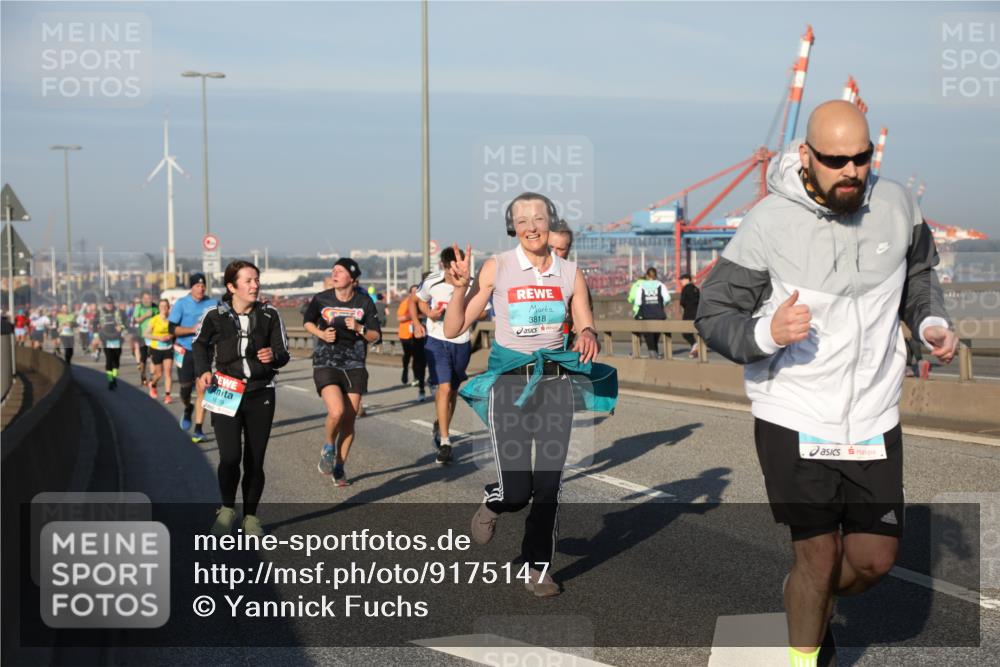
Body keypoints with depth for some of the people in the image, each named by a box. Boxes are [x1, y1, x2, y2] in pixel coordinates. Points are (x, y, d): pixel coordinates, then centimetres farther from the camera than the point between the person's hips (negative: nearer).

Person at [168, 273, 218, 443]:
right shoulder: (181, 304, -4)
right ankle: (188, 408, 41)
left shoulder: (213, 304, 2)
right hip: (185, 352, -1)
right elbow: (172, 329, -8)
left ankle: (198, 430, 0)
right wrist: (192, 329, -20)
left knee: (202, 390, -5)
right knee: (185, 389, 5)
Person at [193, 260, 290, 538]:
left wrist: (273, 356, -20)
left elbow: (284, 353, 3)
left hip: (261, 395, 2)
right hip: (226, 394, -1)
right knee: (230, 457, -14)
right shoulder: (215, 316, -3)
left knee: (255, 461, 5)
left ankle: (250, 517, 22)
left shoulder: (269, 314, -1)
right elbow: (200, 344, 17)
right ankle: (227, 509, 10)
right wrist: (203, 371, 3)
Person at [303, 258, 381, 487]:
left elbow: (375, 335, 3)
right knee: (336, 411, -22)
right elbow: (307, 321, 15)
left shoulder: (364, 302, -1)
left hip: (354, 366, 2)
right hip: (326, 364, -2)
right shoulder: (321, 299, -2)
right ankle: (328, 448, 9)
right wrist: (321, 334, -4)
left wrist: (359, 329, -16)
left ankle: (339, 467, 21)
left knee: (349, 420, 3)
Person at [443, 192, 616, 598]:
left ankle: (538, 567, 20)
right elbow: (453, 330, -2)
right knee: (516, 491, -7)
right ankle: (493, 504, 30)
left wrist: (588, 334, -16)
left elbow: (587, 329, 7)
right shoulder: (496, 268, -3)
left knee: (548, 486, 2)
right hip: (509, 382, -2)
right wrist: (459, 287, -18)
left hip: (556, 384, 2)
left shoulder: (570, 274, 4)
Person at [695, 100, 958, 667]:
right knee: (818, 555, 2)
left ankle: (813, 604, 43)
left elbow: (918, 274, 18)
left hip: (874, 419, 4)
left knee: (876, 558, 11)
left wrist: (931, 321, -1)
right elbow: (713, 315, -8)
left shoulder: (898, 205, -3)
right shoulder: (769, 223, -14)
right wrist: (767, 333, -27)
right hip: (793, 419, -4)